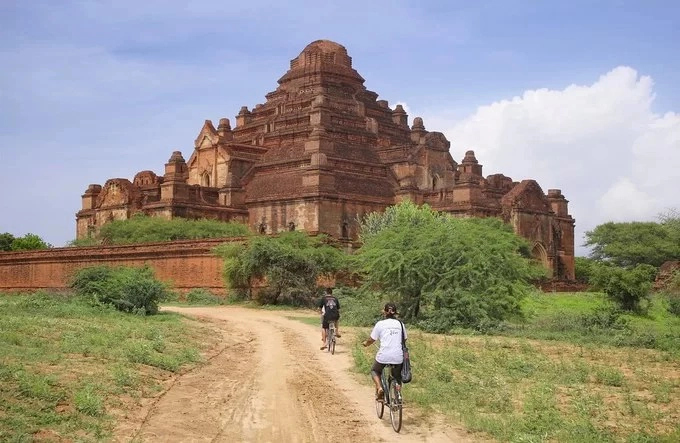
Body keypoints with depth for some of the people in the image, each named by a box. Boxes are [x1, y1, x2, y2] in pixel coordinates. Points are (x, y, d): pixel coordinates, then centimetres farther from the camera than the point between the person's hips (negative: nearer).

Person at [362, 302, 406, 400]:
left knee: (375, 371, 25)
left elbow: (371, 340, 7)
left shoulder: (380, 324, 1)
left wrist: (366, 343, 29)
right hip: (398, 357, 2)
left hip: (384, 356, -2)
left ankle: (379, 387, 1)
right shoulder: (400, 324, 10)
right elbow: (404, 339, 16)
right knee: (397, 378, 21)